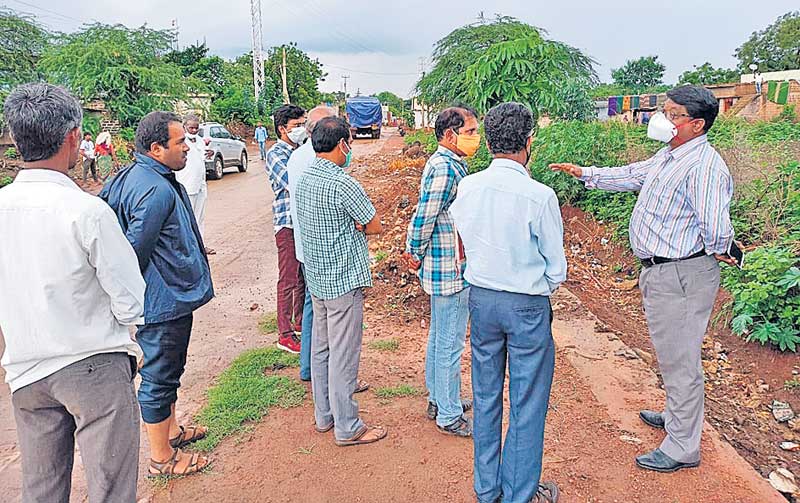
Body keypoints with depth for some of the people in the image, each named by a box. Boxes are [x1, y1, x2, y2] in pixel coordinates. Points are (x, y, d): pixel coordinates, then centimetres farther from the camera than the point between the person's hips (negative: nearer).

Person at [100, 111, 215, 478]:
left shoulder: (130, 176, 8)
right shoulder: (157, 191, -25)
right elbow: (134, 252, -27)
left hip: (165, 299, 10)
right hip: (165, 301, -10)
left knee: (167, 371, 24)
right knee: (159, 377, 5)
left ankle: (171, 430, 44)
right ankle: (162, 458, 22)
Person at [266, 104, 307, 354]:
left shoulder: (301, 151, 11)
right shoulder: (276, 153, -11)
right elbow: (294, 183, -25)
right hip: (288, 223, -7)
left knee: (304, 276, 16)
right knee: (288, 280, -1)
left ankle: (301, 322, 32)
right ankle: (285, 334, 9)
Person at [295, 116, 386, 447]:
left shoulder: (304, 179, 7)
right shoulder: (342, 184, -20)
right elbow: (375, 226, -12)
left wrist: (350, 225, -2)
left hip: (317, 276, 9)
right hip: (344, 279, -9)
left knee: (320, 346, 17)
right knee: (344, 354, 1)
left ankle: (324, 415, 31)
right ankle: (347, 428, 13)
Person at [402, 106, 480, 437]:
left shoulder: (443, 163, 11)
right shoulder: (446, 169, -21)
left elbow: (423, 216, 14)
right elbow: (424, 218, -22)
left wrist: (413, 249, 12)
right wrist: (416, 256, -9)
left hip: (441, 269, 10)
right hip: (451, 271, -10)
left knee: (439, 337, 20)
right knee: (451, 344, 2)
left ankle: (438, 400, 36)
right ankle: (449, 416, 17)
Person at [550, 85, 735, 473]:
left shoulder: (704, 166, -23)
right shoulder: (667, 156, 9)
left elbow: (717, 230, -29)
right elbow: (631, 176, 24)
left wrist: (716, 251, -8)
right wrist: (584, 174, 22)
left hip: (681, 276, -10)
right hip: (659, 271, 10)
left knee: (679, 360, 2)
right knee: (670, 354, 25)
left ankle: (682, 448, 17)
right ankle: (676, 416, 45)